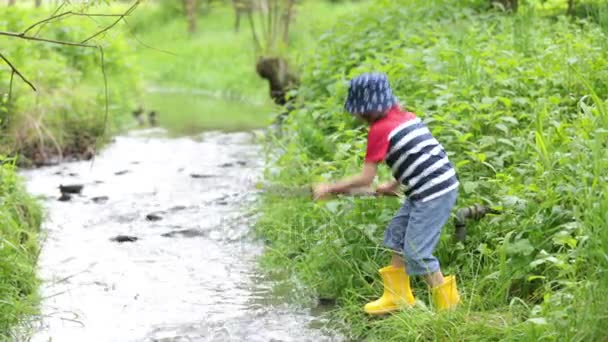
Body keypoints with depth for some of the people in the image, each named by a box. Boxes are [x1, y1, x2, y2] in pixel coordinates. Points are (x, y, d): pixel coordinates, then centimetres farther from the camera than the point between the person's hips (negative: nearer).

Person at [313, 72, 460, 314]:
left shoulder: (380, 130, -12)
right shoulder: (405, 117, 12)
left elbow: (365, 179, -11)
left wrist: (329, 188, -1)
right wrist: (394, 185, 24)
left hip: (433, 193, -10)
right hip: (439, 184, 10)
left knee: (415, 251, -3)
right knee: (397, 233, 18)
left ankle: (447, 302, 6)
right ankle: (397, 296, 25)